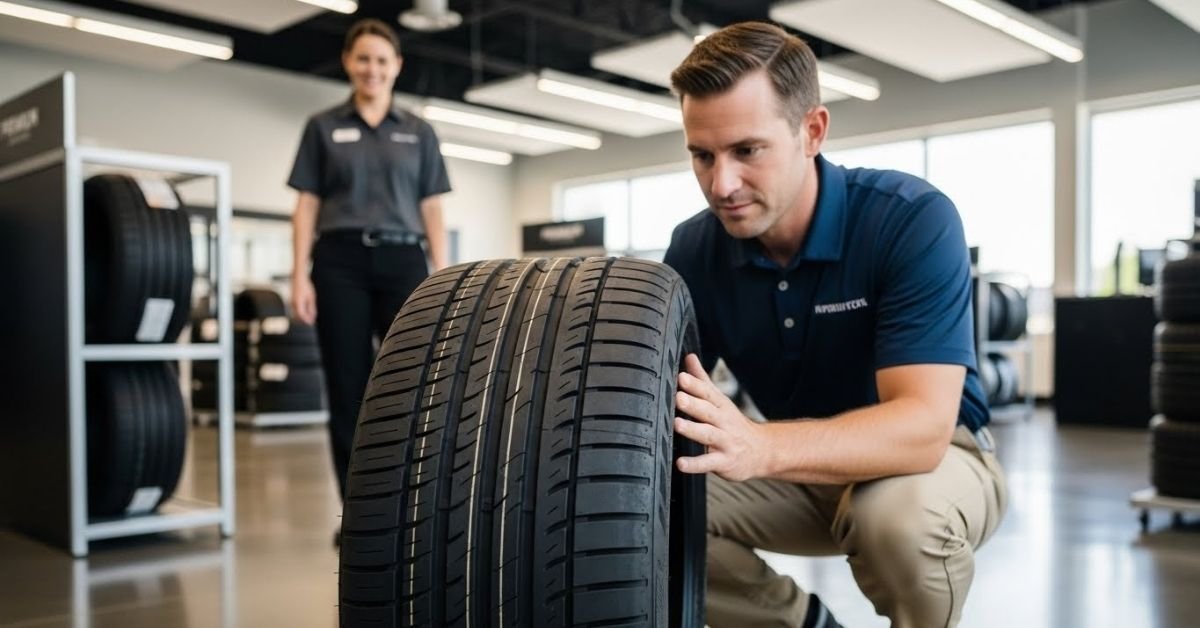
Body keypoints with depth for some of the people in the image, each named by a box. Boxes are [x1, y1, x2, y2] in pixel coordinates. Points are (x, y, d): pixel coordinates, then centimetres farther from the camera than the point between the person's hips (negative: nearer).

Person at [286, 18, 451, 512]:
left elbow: (431, 210, 10)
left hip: (402, 260, 1)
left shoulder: (419, 133, 13)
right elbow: (307, 206, 7)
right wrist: (299, 275, -3)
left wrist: (442, 278, 0)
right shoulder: (324, 128, 11)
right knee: (348, 389, 1)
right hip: (340, 262, 0)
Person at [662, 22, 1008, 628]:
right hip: (800, 468, 4)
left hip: (935, 457, -4)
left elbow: (923, 424, -35)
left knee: (902, 513, -38)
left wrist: (759, 447, -52)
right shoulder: (694, 248, -11)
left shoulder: (912, 220, -26)